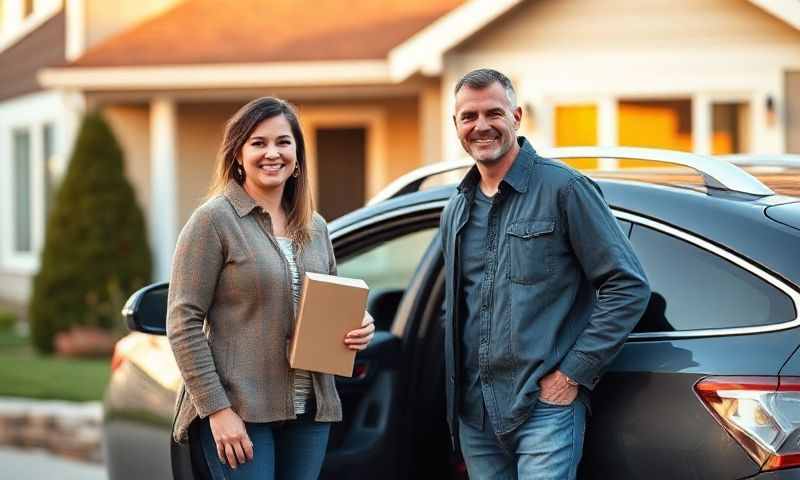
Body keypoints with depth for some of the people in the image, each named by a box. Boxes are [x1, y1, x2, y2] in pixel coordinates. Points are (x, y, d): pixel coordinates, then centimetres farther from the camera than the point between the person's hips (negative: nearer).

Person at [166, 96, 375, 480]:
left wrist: (358, 326, -1)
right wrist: (216, 409, -16)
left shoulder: (316, 229, 13)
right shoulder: (214, 220, -6)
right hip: (239, 412, -6)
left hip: (310, 411, 6)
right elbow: (183, 323, -10)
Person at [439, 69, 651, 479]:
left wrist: (573, 374, -12)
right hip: (474, 412, 7)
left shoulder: (563, 189, -5)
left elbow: (628, 286, -9)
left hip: (544, 407, -6)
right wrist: (456, 381, 15)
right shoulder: (457, 209, 15)